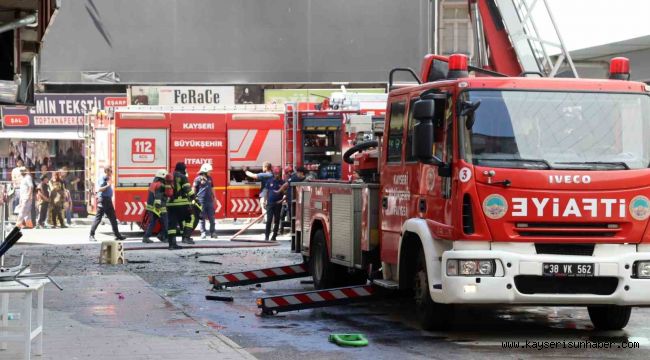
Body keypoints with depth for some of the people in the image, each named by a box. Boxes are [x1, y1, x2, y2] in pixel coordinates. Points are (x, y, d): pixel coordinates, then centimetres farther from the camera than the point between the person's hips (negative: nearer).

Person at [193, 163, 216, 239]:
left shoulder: (209, 178, 13)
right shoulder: (198, 179, -5)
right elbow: (194, 189, -4)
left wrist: (214, 197, 21)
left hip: (210, 200, 5)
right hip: (201, 201, -5)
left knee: (211, 217, 4)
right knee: (202, 218, -1)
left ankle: (212, 233, 9)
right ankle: (203, 233, 2)